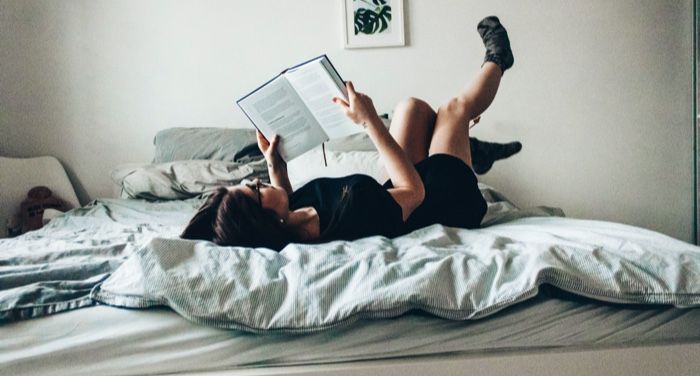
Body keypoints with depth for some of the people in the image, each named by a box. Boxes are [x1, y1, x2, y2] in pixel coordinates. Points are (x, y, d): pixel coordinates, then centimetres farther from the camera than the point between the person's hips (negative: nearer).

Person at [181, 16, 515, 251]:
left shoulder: (281, 229, -25)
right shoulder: (352, 214, -48)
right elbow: (414, 191, -31)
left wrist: (274, 165, -9)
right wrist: (370, 122, -33)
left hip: (392, 196, 6)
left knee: (414, 107, 14)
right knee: (454, 107, 8)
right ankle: (495, 61, 44)